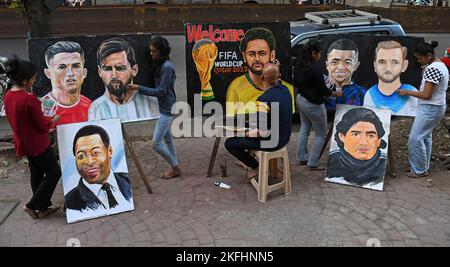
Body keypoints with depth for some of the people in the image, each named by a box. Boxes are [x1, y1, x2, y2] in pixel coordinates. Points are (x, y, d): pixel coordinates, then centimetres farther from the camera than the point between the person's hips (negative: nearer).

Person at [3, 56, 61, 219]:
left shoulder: (8, 96, 0)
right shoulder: (29, 99, -27)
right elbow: (42, 125, -20)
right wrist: (54, 120, 0)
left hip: (22, 142, 9)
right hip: (37, 144, -9)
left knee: (36, 173, 19)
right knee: (54, 173, 4)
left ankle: (43, 207, 29)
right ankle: (32, 205, 11)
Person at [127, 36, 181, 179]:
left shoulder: (167, 67, -21)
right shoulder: (159, 64, 7)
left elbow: (161, 91, -22)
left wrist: (139, 88, -22)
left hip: (167, 109, -10)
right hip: (163, 107, 10)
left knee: (156, 143, -5)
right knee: (167, 137, 19)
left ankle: (175, 167, 11)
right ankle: (174, 166, 33)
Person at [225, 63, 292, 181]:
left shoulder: (263, 100, -29)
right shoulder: (285, 90, -5)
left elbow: (263, 132, -28)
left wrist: (246, 134, -11)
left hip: (271, 141, -8)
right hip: (284, 137, 8)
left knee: (229, 143, 3)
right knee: (248, 130, 31)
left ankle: (255, 166, 9)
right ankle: (250, 159, 35)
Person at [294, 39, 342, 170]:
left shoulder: (298, 65, -2)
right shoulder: (315, 68, -26)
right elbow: (323, 90, -18)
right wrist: (336, 93, -1)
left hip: (301, 99, 8)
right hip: (313, 104, -8)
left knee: (304, 129, 22)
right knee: (321, 134, 7)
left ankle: (301, 158, 31)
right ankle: (313, 163, 11)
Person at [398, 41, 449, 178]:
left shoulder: (432, 69, -22)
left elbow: (426, 95, -21)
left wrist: (407, 92, -11)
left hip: (429, 108, -10)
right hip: (437, 106, 10)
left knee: (415, 139, -4)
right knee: (426, 136, 16)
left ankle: (420, 170, 7)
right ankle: (424, 167, 24)